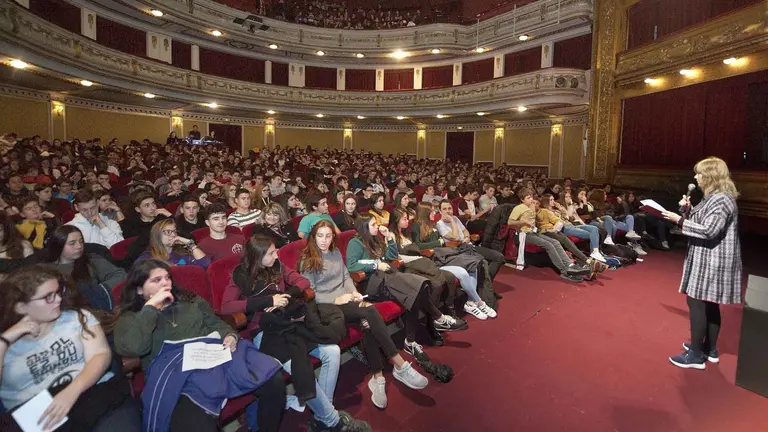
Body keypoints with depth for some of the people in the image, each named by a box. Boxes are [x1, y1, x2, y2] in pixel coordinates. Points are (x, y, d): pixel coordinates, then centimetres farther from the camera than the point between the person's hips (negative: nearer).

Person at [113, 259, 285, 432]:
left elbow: (216, 323, 22)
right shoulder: (130, 318, 11)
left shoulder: (189, 300, 23)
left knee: (274, 381, -18)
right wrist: (150, 306, -5)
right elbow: (132, 348, -10)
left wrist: (230, 335, 0)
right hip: (176, 372, -4)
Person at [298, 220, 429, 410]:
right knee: (370, 311, -30)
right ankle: (401, 366, -27)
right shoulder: (307, 260, -2)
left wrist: (354, 292, -4)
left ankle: (378, 377, -26)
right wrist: (336, 299, -16)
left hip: (346, 298, 6)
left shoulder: (336, 253, 17)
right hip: (326, 306, -5)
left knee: (368, 322, -29)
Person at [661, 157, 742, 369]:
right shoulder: (714, 197, 14)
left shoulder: (721, 200, -19)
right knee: (709, 304, 16)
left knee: (696, 302, -6)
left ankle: (696, 355, 1)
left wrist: (679, 220, -20)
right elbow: (702, 223, 18)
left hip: (712, 262, -11)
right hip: (709, 261, 11)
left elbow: (708, 231, -26)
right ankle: (710, 349, 28)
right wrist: (689, 209, 5)